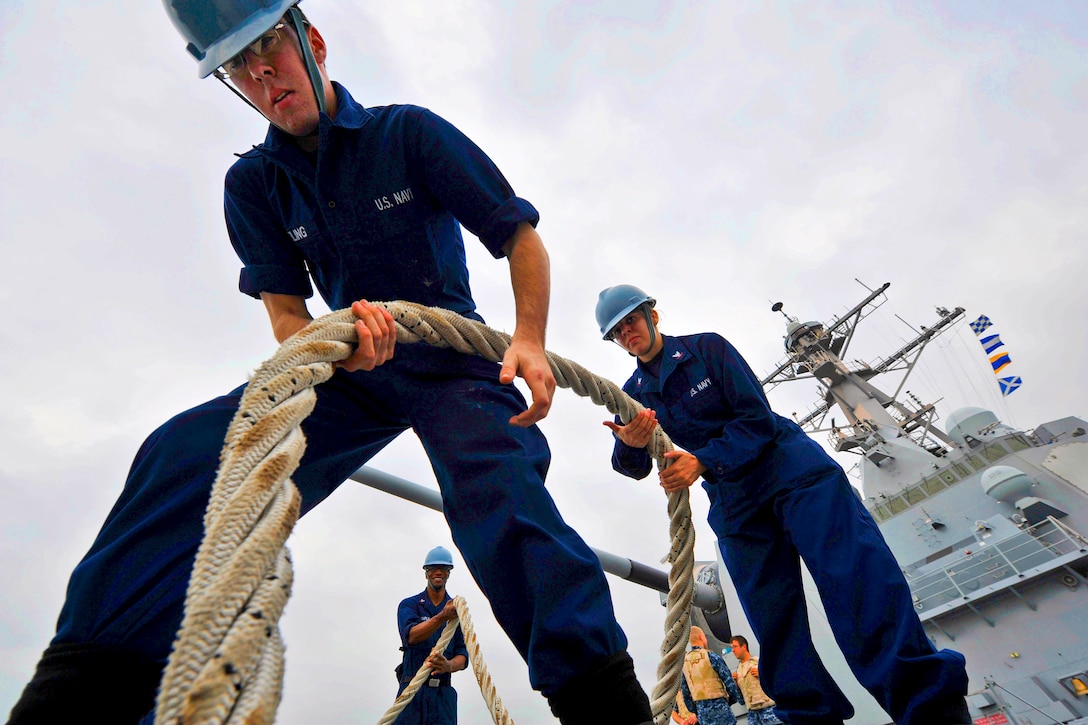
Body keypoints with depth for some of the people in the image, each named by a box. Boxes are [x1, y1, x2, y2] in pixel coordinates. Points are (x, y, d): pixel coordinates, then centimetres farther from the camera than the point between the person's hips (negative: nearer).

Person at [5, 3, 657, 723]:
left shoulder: (408, 132, -5)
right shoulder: (253, 185, 6)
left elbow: (521, 235, -7)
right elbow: (285, 315, -1)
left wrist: (530, 340, -24)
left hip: (451, 359, -3)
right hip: (352, 371, 4)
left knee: (499, 489, -32)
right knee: (187, 451, -18)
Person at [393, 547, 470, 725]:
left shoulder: (457, 609, 8)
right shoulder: (408, 605, 4)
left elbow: (463, 655, 2)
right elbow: (411, 636, -16)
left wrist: (448, 665, -22)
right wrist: (443, 617, -32)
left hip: (444, 692, 1)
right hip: (412, 689, -1)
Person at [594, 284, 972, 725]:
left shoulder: (706, 347, -4)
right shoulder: (634, 394, 6)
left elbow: (757, 418, -11)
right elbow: (632, 466, -6)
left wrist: (701, 461, -26)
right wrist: (631, 444, -32)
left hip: (788, 466, -3)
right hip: (732, 503, 4)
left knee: (856, 578, -16)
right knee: (772, 619, 4)